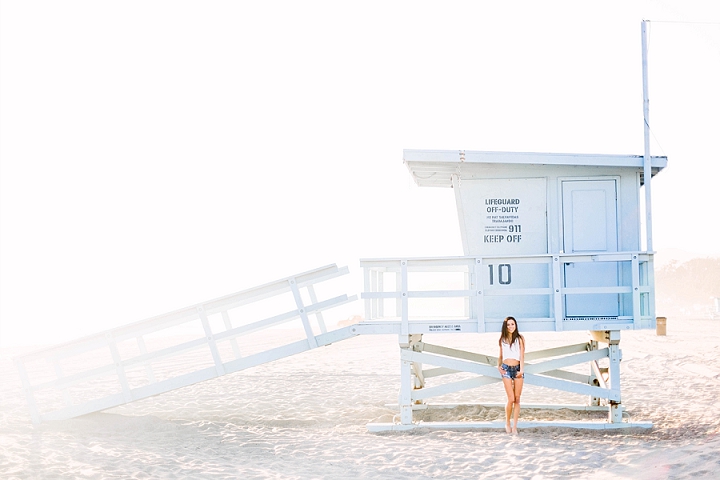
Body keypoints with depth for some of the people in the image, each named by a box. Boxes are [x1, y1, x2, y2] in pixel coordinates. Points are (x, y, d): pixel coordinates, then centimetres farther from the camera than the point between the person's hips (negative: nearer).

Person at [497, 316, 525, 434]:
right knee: (511, 399, -10)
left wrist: (521, 369, -14)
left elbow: (522, 355, -2)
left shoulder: (520, 339, 4)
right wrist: (498, 366, 2)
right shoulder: (502, 340, 10)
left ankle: (514, 426, 4)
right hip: (506, 369, 0)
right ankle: (507, 423, 9)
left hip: (517, 368, 0)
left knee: (517, 399, -1)